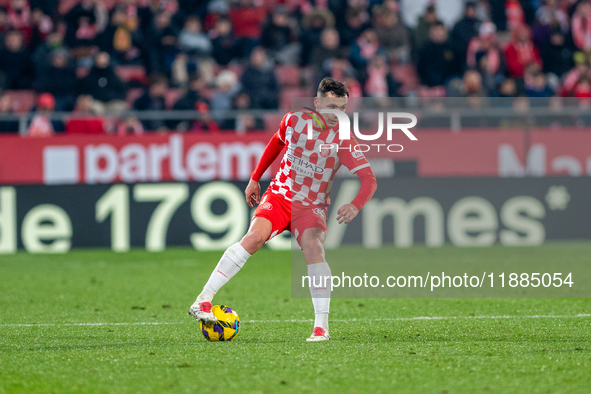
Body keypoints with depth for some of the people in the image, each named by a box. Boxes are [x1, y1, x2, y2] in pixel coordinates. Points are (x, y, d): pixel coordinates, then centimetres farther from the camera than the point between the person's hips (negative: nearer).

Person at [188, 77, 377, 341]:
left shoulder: (342, 140, -12)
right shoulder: (294, 120, -4)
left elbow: (369, 179, -16)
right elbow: (277, 143, 18)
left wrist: (355, 206, -35)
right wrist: (255, 179, 20)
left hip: (312, 206, -1)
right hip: (279, 196, 1)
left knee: (313, 248, -29)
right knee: (255, 236, -26)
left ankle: (321, 327, -22)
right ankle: (203, 301, -24)